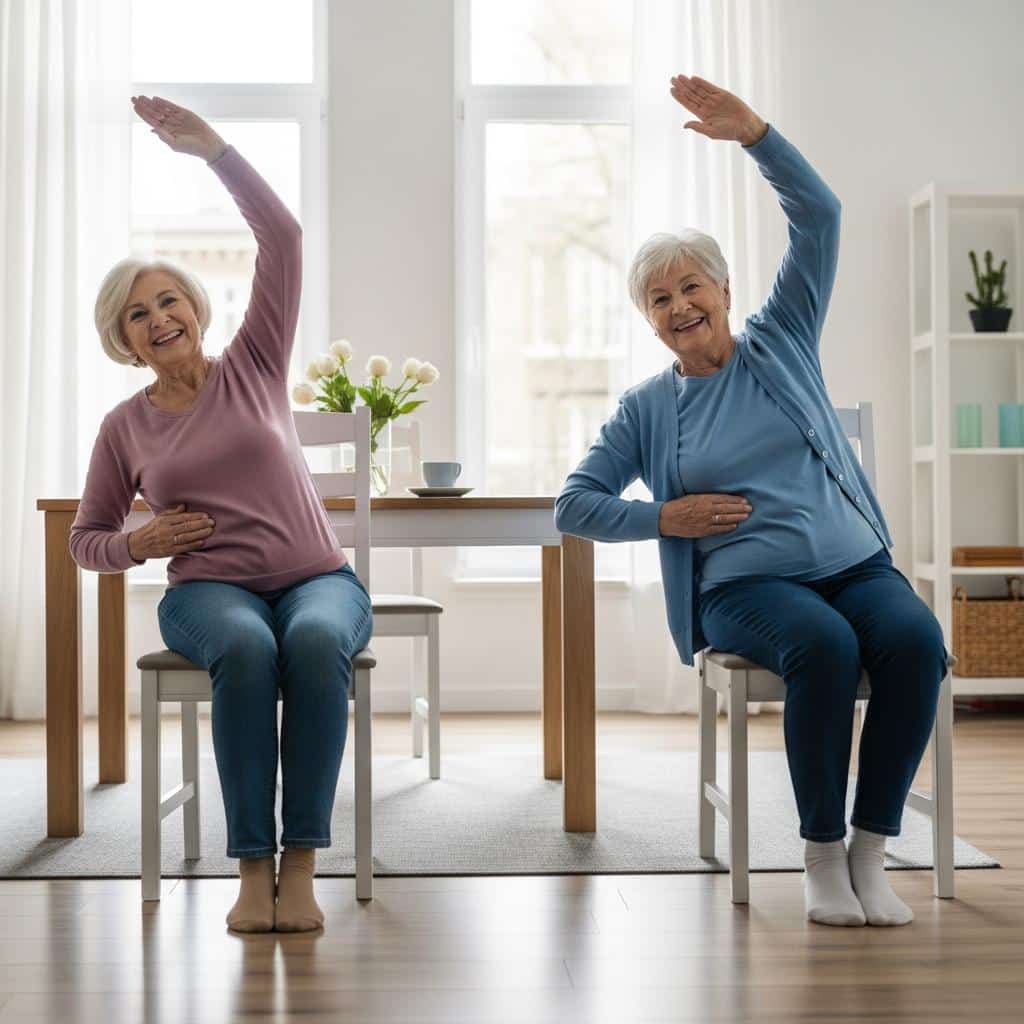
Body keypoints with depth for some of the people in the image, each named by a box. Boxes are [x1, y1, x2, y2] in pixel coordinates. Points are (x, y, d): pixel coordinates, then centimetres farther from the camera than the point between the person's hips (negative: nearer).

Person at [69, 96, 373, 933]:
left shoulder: (254, 369, 8)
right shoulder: (126, 426, 10)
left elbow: (283, 238, 0)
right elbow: (86, 539, 19)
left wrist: (212, 149, -7)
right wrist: (138, 542, -4)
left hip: (318, 579, 0)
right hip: (209, 590, 0)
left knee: (315, 643, -37)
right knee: (247, 649, -37)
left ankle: (301, 863, -33)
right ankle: (252, 865, -32)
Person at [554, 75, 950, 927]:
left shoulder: (781, 344, 14)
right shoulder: (648, 410, 12)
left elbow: (819, 216, 7)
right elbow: (574, 505, 11)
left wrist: (754, 133, -4)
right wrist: (667, 516, -4)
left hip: (854, 562, 2)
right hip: (744, 584, -2)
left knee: (915, 639, -30)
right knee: (825, 645, -35)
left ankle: (872, 850, -19)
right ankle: (822, 855, -20)